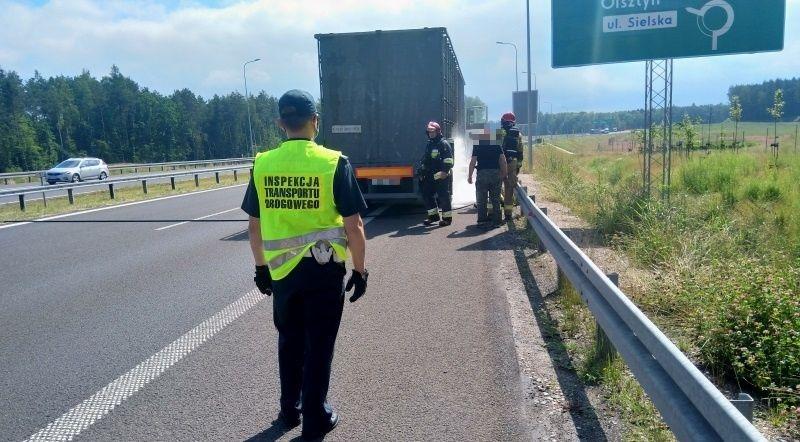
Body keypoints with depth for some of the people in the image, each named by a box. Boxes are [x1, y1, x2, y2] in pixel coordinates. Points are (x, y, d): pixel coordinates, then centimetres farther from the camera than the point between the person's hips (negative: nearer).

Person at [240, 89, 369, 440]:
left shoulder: (262, 164, -2)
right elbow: (354, 226, -11)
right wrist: (360, 270, 0)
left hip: (281, 270, 3)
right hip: (325, 269, -3)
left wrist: (261, 267, 17)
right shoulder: (334, 163, -11)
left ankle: (289, 411, 35)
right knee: (319, 345, 10)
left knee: (289, 341, 22)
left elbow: (255, 226, 5)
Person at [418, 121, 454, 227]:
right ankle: (433, 215, 19)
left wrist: (445, 171, -25)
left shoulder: (444, 144, -7)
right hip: (430, 176, 9)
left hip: (442, 176, -8)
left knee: (444, 196, -3)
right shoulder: (429, 144, 19)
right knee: (427, 194, 8)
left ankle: (447, 218, 6)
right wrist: (422, 172, 24)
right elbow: (425, 160, 27)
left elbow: (448, 160, -16)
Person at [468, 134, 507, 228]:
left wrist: (470, 176, 3)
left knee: (481, 199, 7)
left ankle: (482, 220, 6)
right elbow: (503, 161, 2)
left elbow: (472, 162, -4)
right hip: (495, 173, 2)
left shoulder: (477, 147, -1)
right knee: (495, 199, 9)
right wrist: (504, 173, 10)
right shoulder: (497, 146, 6)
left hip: (482, 174, -2)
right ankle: (496, 221, 10)